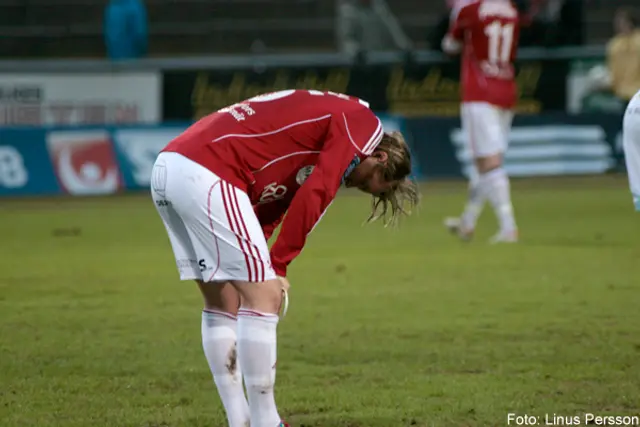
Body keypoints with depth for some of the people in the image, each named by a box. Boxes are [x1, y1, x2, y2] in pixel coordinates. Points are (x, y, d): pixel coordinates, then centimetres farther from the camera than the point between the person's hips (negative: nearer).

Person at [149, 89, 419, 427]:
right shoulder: (362, 123, 1)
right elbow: (312, 197, -10)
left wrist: (266, 267, 12)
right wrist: (278, 266, -5)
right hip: (206, 174, -10)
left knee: (222, 304, 16)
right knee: (262, 297, -5)